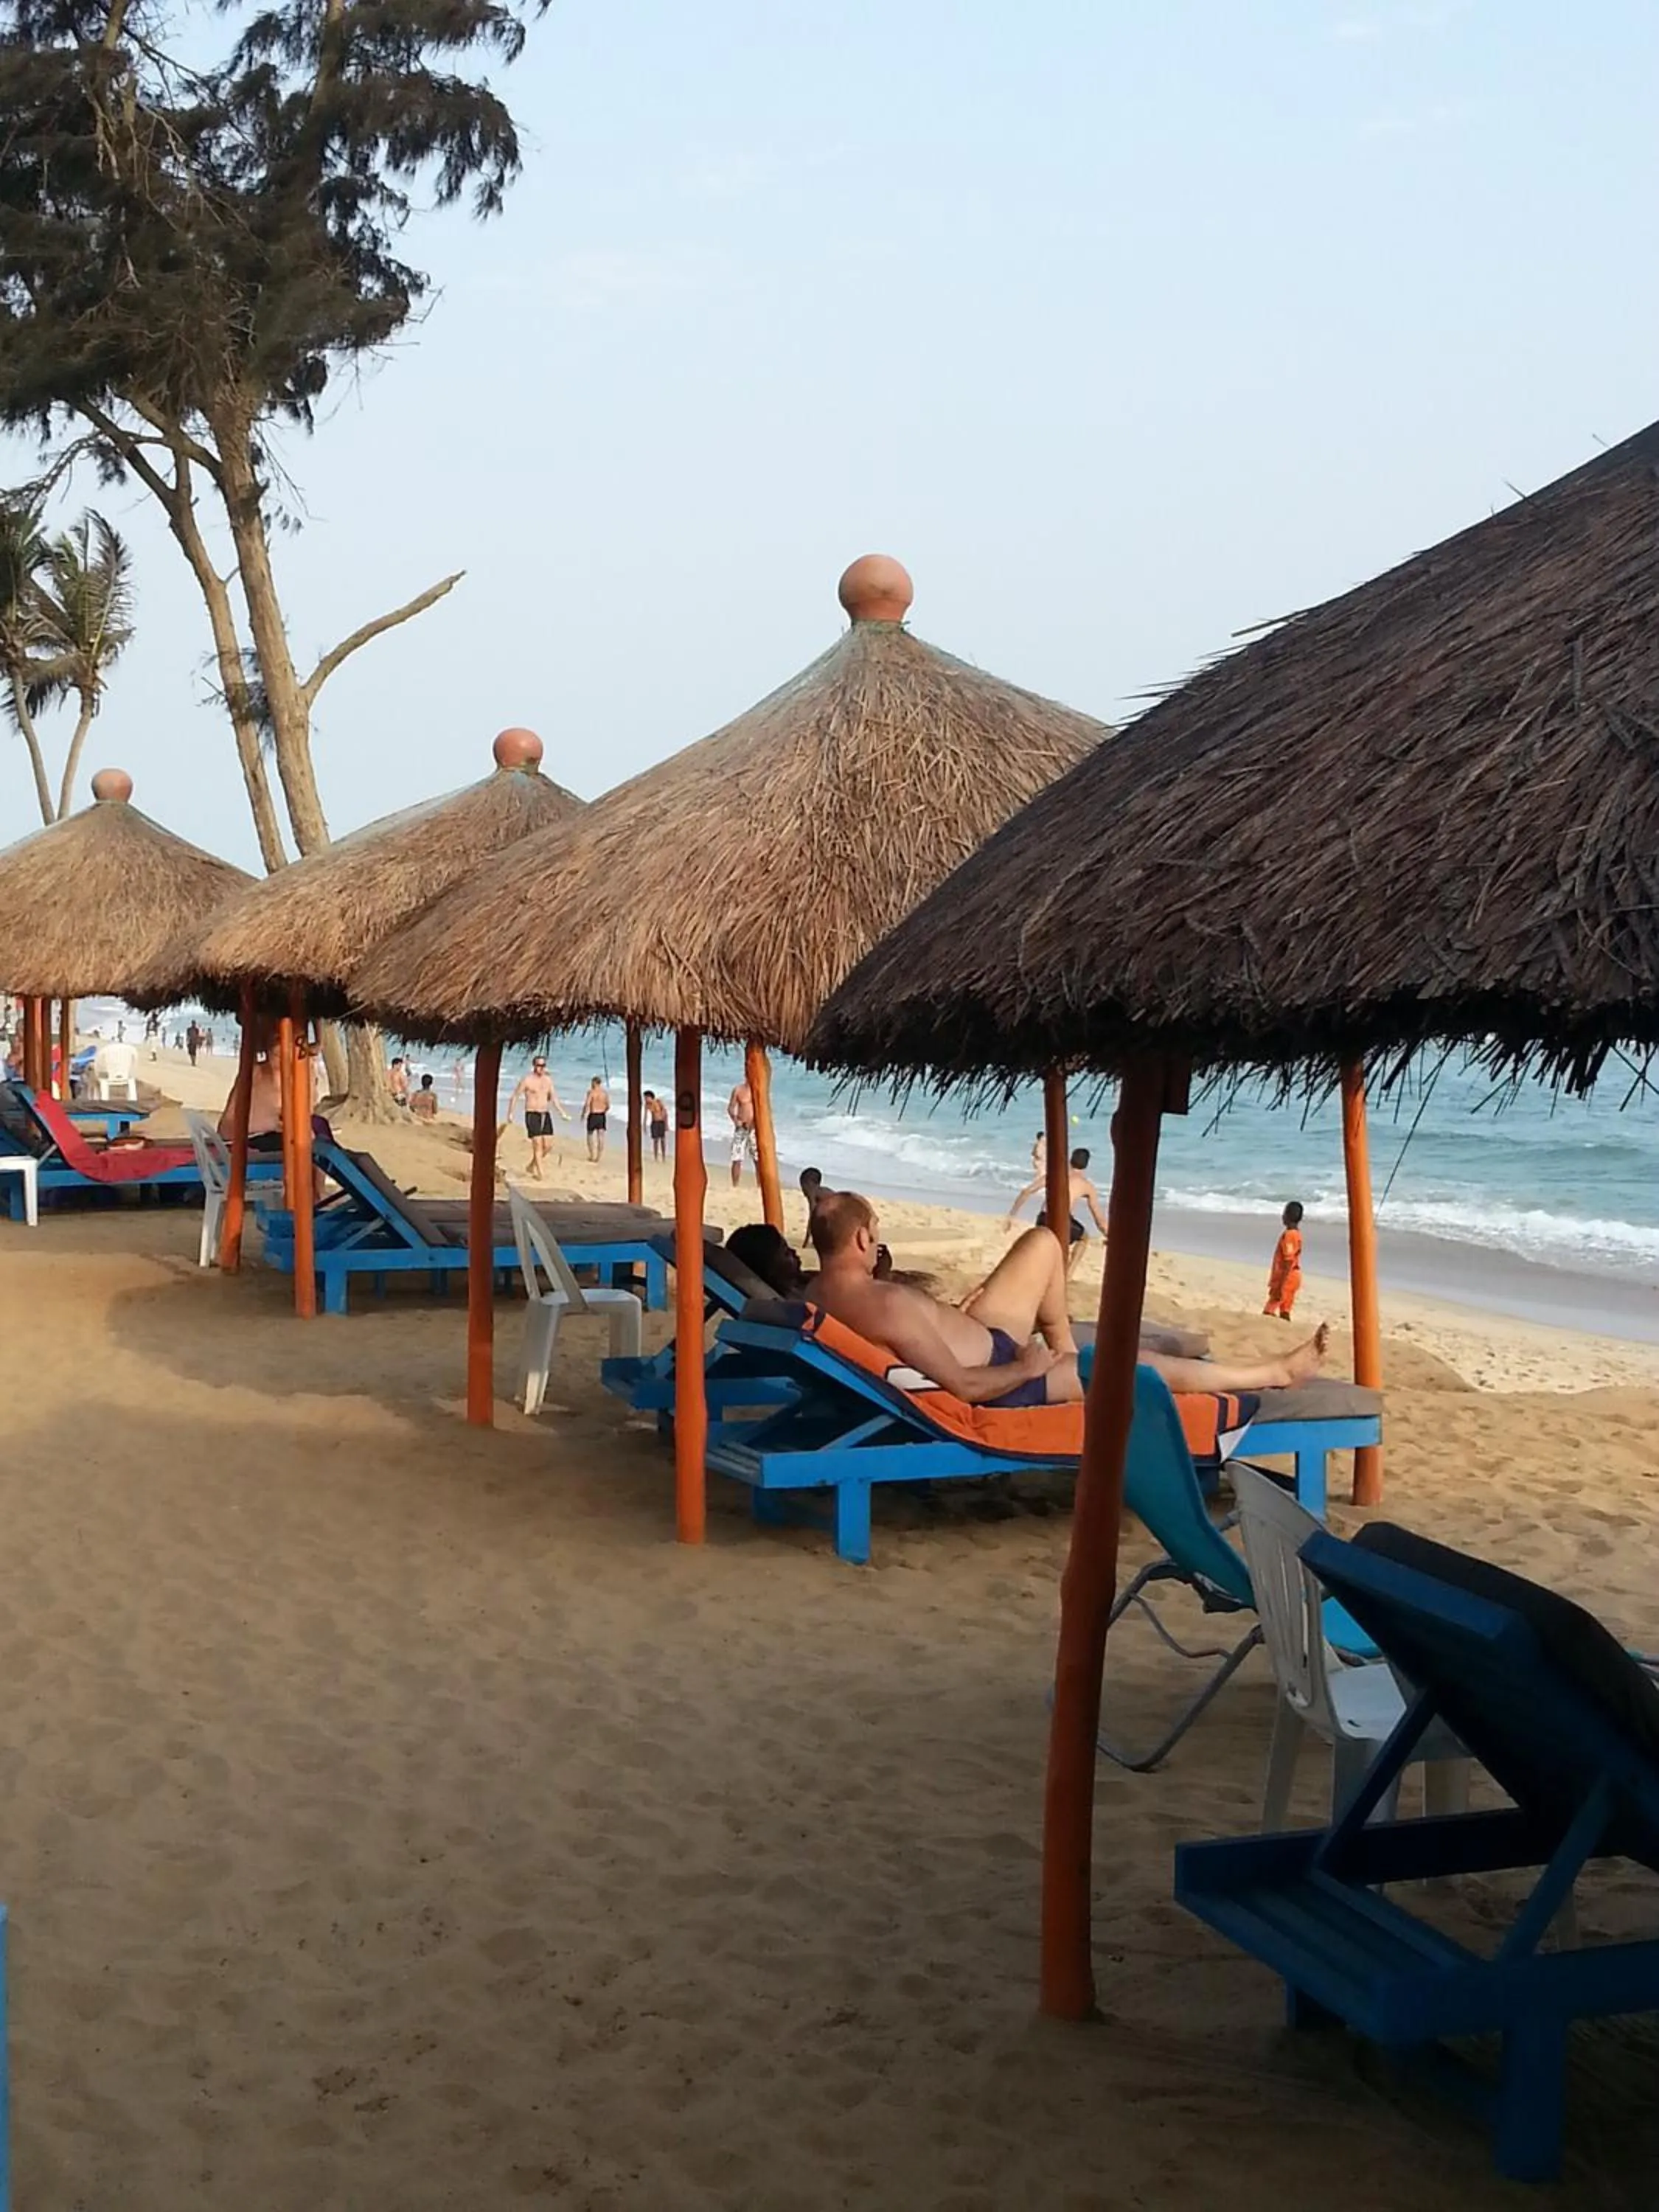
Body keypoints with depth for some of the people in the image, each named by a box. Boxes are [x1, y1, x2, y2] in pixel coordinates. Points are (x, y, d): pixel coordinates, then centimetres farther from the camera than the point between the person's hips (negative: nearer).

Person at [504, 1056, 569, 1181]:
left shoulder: (548, 1080, 10)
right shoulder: (526, 1080, -7)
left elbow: (554, 1098, 18)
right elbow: (515, 1097, -4)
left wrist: (562, 1114, 13)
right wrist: (510, 1113, -11)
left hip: (545, 1115, 6)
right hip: (532, 1115, -6)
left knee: (547, 1145, 1)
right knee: (537, 1144, -12)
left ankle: (532, 1165, 22)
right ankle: (539, 1173, -7)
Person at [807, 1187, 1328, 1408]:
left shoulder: (823, 1289, -7)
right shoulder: (885, 1306, -36)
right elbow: (964, 1387, -33)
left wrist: (949, 1317, 6)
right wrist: (1026, 1368, -18)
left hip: (976, 1340, 9)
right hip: (997, 1379, -9)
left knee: (1043, 1242, 16)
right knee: (1148, 1367, 3)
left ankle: (1065, 1348, 34)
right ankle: (1280, 1372, 21)